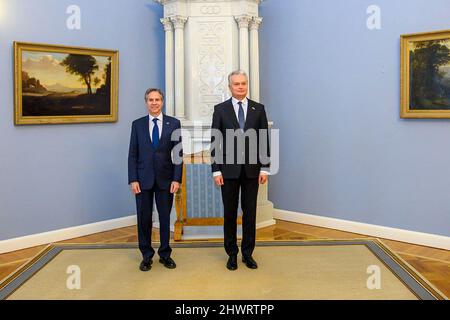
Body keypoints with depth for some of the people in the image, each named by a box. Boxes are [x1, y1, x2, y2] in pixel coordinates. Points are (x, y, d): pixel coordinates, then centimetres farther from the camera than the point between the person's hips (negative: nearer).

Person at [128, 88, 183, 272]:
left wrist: (177, 179, -8)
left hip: (165, 179, 0)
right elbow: (132, 154, 3)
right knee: (144, 218, 6)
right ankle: (146, 256, 21)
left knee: (165, 217, 8)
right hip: (143, 179, 1)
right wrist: (133, 179, -6)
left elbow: (178, 153, -1)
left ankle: (165, 254, 23)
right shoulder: (137, 124, 4)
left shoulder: (174, 123, 2)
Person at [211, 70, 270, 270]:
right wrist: (216, 170, -6)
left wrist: (265, 168, -2)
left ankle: (248, 253, 19)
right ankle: (232, 254, 19)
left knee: (250, 212, 7)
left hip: (252, 169, 1)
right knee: (230, 212, 6)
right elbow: (215, 141, -1)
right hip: (229, 169, -1)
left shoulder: (258, 109, 5)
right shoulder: (220, 109, 1)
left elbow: (264, 139, 4)